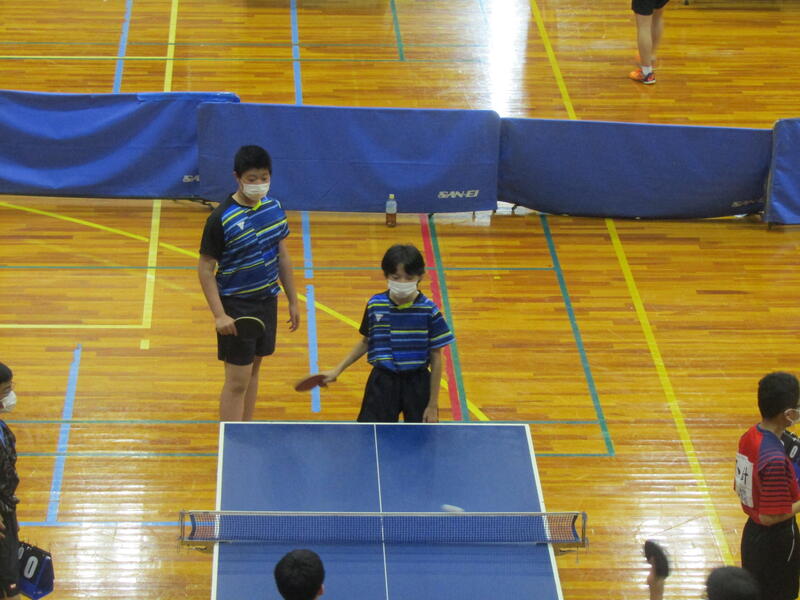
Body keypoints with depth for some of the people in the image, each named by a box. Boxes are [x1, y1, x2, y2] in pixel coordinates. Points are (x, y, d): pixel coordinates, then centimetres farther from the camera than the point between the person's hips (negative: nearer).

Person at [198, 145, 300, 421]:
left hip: (267, 302, 7)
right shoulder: (222, 219, -18)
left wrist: (293, 301, 13)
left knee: (253, 370, 16)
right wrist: (219, 315, -23)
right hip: (236, 307, -7)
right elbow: (205, 269, -16)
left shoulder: (274, 208, 1)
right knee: (237, 382, -6)